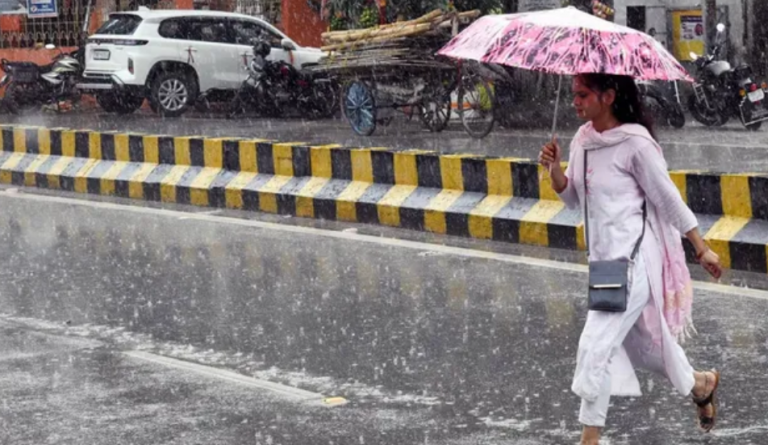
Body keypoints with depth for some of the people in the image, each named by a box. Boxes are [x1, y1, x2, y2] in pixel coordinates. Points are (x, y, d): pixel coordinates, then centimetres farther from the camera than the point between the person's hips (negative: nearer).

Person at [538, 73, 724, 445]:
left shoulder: (635, 143, -16)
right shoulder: (583, 139, 5)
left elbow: (669, 200, -9)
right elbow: (573, 198, 14)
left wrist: (702, 249, -3)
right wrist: (554, 168, -5)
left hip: (633, 258, -8)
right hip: (605, 258, 8)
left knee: (595, 348, -12)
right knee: (644, 341, 22)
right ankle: (701, 385, 47)